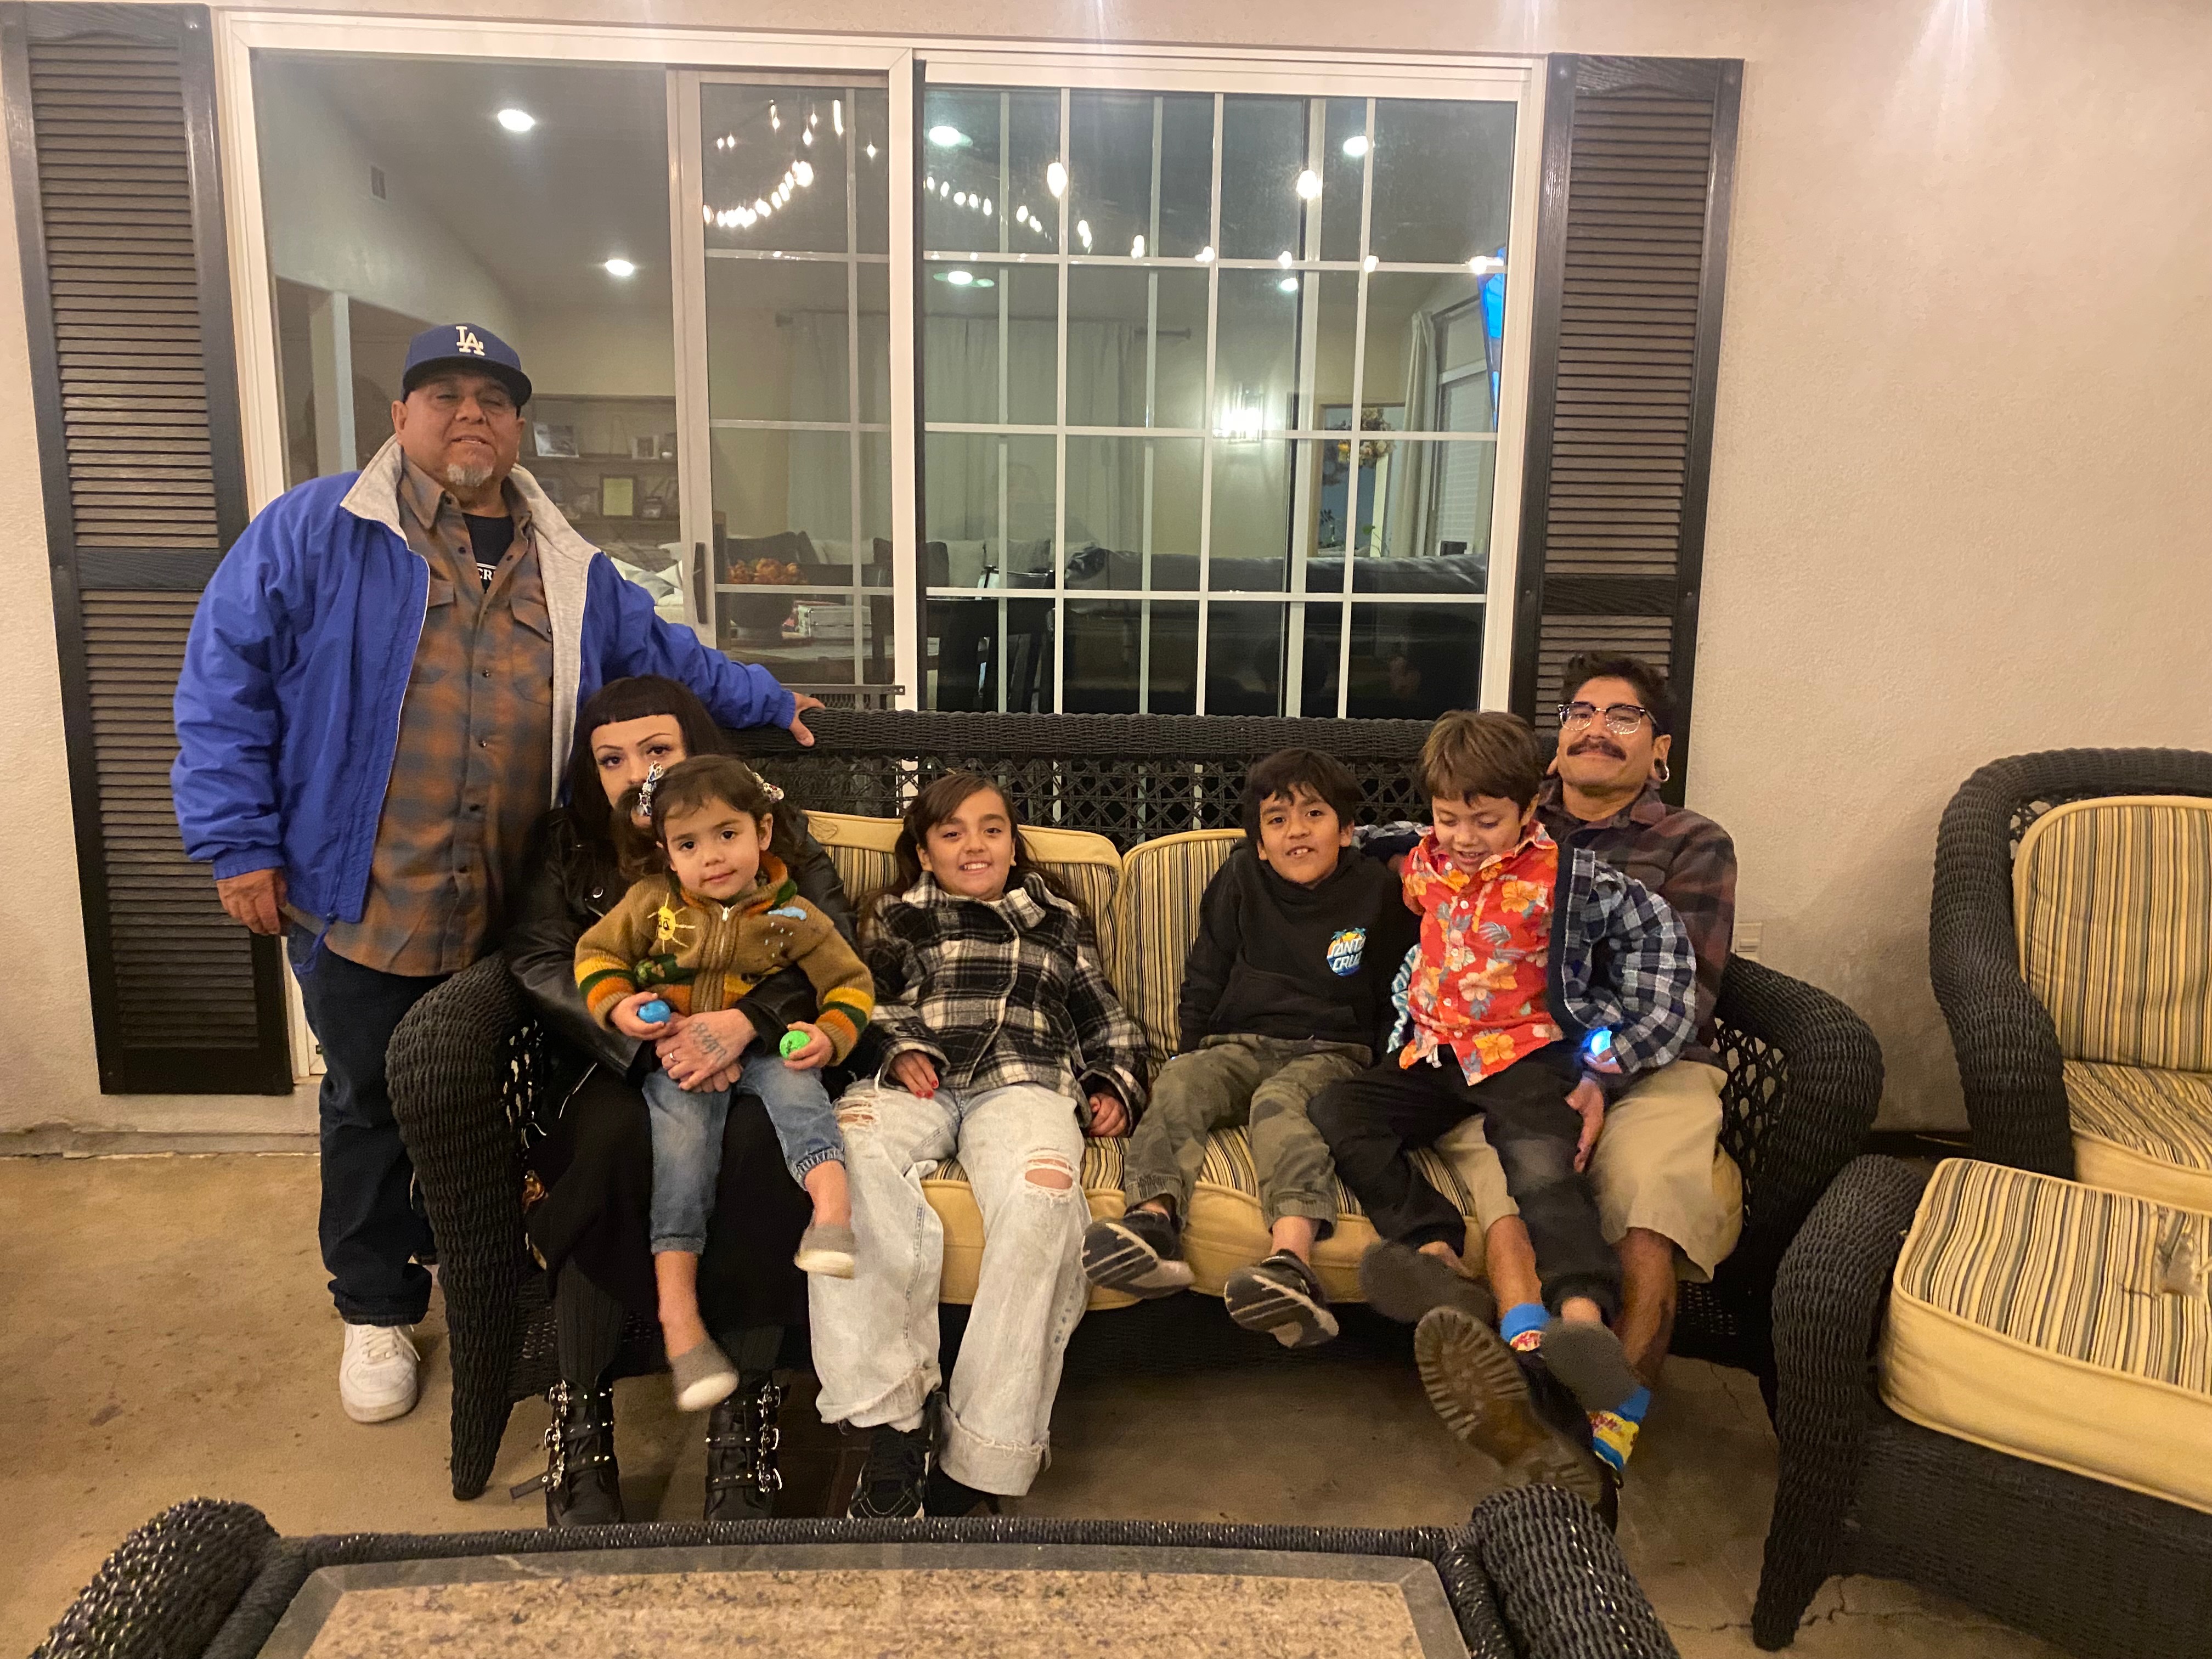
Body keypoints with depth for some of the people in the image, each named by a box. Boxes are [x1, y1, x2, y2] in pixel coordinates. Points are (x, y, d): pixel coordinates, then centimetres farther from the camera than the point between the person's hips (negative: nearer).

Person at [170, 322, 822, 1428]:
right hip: (364, 898, -3)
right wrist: (237, 842, -10)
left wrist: (766, 702, 18)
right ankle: (376, 1308, 29)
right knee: (372, 1102, 11)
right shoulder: (314, 534, -4)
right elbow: (225, 683, -6)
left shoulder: (566, 568, 10)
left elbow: (660, 654, 21)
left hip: (508, 910, 3)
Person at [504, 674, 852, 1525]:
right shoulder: (565, 842, 12)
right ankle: (578, 1416, -25)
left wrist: (745, 1021, -26)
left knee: (765, 1141, -35)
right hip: (621, 1068, 1)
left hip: (754, 1060, -1)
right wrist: (651, 1039, -21)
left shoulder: (776, 829, 9)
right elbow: (538, 959, -3)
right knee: (609, 1135, -34)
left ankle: (743, 1415, -27)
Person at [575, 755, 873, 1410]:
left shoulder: (791, 917, 2)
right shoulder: (650, 901, 6)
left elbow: (850, 982, 6)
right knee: (685, 1133, -27)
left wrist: (830, 1035, -14)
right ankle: (678, 1313, -29)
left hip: (760, 1051, 1)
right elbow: (596, 950, 14)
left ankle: (832, 1208, -53)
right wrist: (616, 1006, -6)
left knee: (795, 1085, -33)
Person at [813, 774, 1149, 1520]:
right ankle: (893, 1421, -34)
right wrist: (899, 1048, -5)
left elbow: (1103, 1017, 32)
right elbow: (863, 998, 16)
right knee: (849, 1158, -38)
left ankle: (979, 1456, -31)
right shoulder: (895, 918, 31)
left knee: (1040, 1194, -38)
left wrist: (1113, 1085, 13)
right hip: (914, 1081, 0)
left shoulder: (1059, 924, 34)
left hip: (1025, 1081, 0)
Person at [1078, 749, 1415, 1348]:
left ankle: (1292, 1256, -61)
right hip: (1238, 1045, 3)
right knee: (1179, 1084, -29)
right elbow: (1203, 981, 20)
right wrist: (1191, 1048, 8)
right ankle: (1152, 1218, -53)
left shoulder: (1374, 891, 9)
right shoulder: (1240, 883, 14)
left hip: (1329, 1053, -3)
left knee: (1279, 1101, -36)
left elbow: (1397, 997, 14)